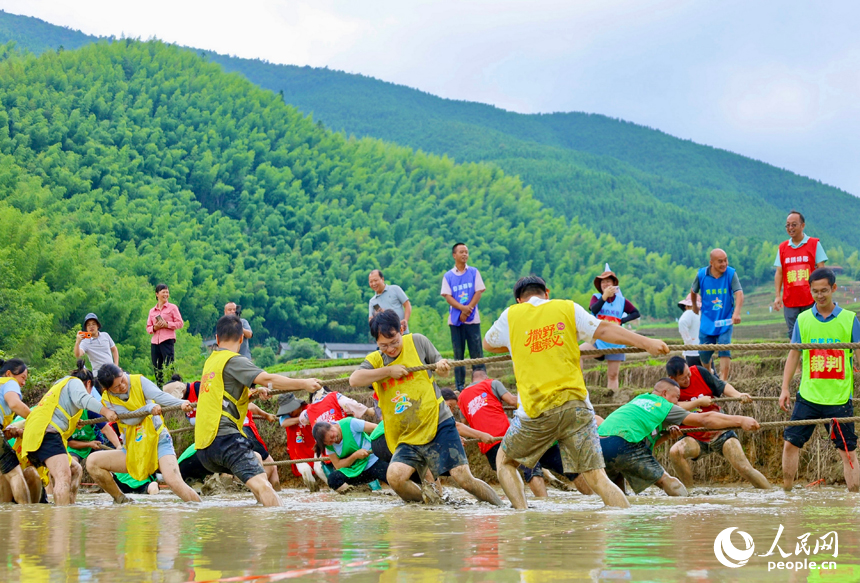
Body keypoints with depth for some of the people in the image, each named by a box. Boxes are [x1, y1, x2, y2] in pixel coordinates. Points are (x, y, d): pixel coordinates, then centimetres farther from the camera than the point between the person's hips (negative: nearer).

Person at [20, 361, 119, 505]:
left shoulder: (61, 385, 37)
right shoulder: (75, 382, 9)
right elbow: (83, 399, -13)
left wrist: (74, 422, 39)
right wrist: (106, 412, -23)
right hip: (46, 432, -10)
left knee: (76, 470, 19)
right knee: (64, 477, -25)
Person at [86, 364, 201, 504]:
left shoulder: (139, 381, -4)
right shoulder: (107, 400, -1)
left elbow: (159, 396, -22)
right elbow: (129, 419, -16)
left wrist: (181, 403, -41)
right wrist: (149, 408, -34)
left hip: (158, 441, -3)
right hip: (133, 452, 3)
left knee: (173, 480, -29)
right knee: (92, 461, -12)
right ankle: (121, 500, 1)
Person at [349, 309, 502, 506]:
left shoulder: (417, 341, 3)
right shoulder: (374, 360, 6)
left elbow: (443, 370, 11)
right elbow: (354, 379, -13)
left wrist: (443, 366, -13)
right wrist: (388, 371, -14)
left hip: (439, 424, -2)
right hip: (407, 438, 2)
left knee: (464, 478, -11)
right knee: (394, 477, -22)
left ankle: (500, 507, 9)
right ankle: (426, 501, 4)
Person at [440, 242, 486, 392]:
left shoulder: (474, 272, 6)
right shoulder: (448, 276, 6)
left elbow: (478, 293, 0)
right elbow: (448, 297, -1)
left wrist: (468, 310, -12)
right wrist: (463, 308, -17)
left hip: (472, 319, -1)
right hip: (455, 320, 1)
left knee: (477, 352, -3)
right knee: (458, 354, 3)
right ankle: (459, 386, 7)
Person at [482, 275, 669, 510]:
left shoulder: (510, 316, 11)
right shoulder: (567, 308, 11)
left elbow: (488, 344, 28)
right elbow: (603, 330, 4)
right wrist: (647, 343, 4)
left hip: (535, 411, -1)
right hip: (575, 404, 1)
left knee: (505, 461, 22)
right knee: (596, 477, -3)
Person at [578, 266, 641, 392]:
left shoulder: (621, 300, 7)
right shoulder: (596, 297, 3)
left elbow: (636, 313, 11)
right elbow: (594, 309, -18)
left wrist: (622, 320, -5)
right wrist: (605, 296, -33)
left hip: (615, 343, 1)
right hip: (598, 340, -1)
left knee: (613, 376, 3)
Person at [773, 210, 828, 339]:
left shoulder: (814, 244, 3)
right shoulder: (782, 247, 10)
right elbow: (779, 273, 10)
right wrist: (777, 296, 1)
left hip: (811, 299, -2)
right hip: (789, 301, 3)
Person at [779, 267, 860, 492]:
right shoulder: (803, 320, 5)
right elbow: (793, 356, 9)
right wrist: (784, 389, 4)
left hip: (839, 398, -2)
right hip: (808, 396, 2)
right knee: (791, 443, 0)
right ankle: (786, 492, 12)